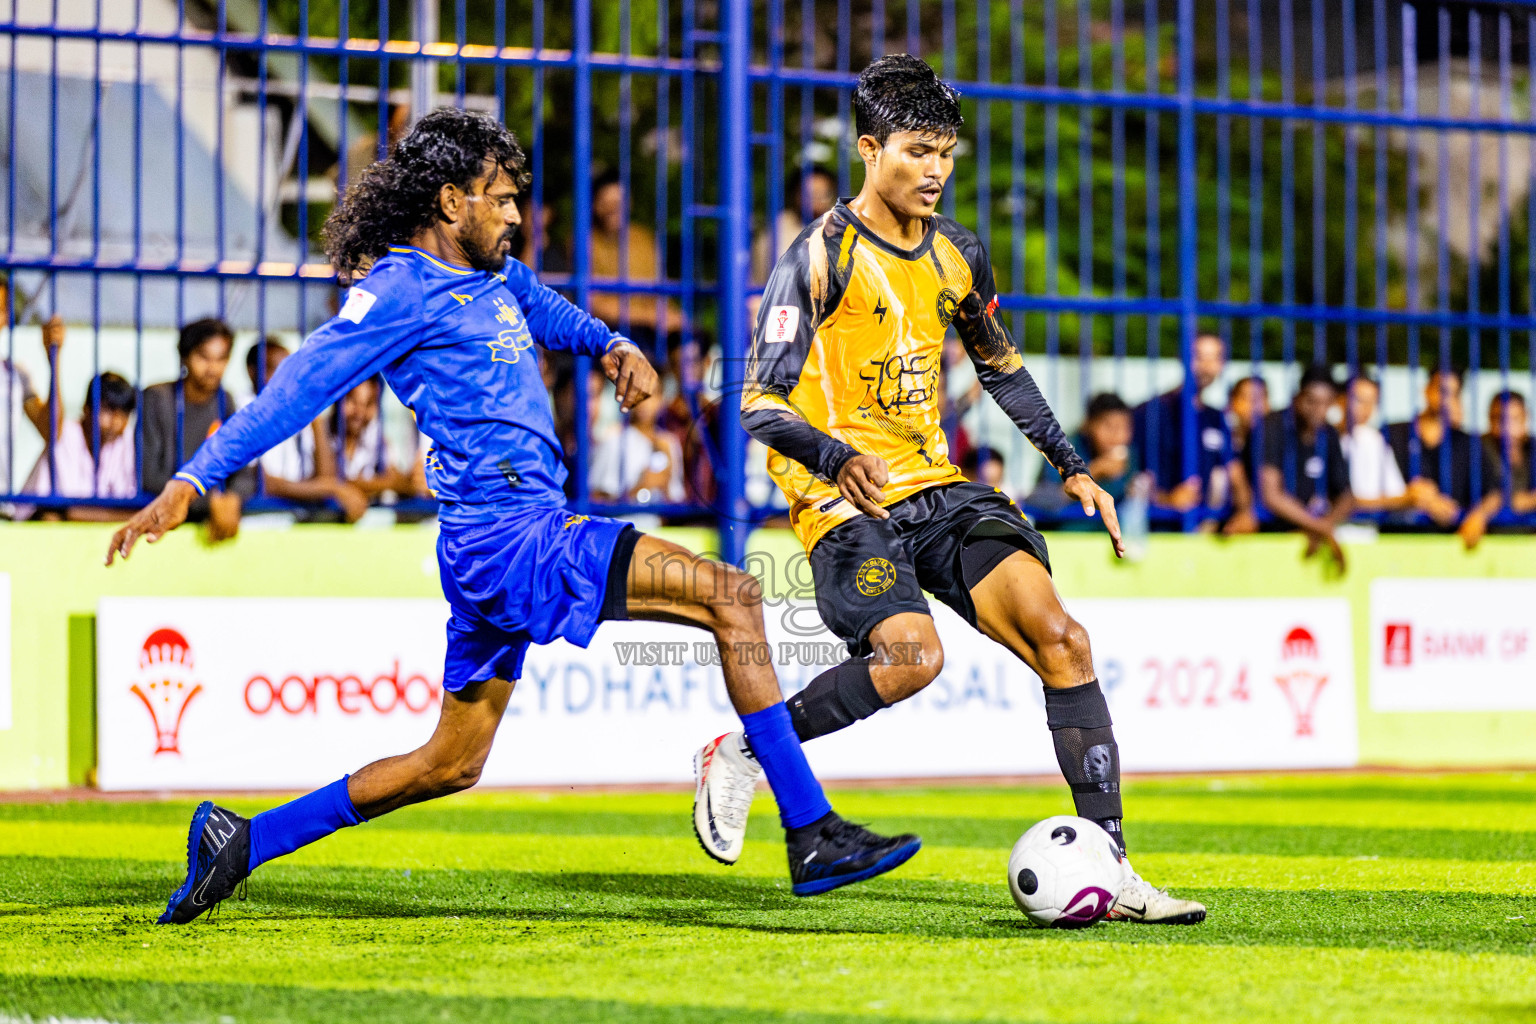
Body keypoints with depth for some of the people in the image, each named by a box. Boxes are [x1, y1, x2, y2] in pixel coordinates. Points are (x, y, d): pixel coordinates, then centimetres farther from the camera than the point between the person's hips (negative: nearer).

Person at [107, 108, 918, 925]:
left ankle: (241, 841, 21)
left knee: (451, 763, 18)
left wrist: (614, 346, 13)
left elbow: (547, 313, 37)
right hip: (508, 539, -11)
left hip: (500, 546, 11)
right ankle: (813, 837, -19)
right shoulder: (403, 289, -9)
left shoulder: (492, 275, 17)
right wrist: (189, 483, -18)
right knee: (731, 595, -16)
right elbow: (301, 384, -13)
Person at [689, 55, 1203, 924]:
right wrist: (838, 457, -30)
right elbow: (760, 404, -12)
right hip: (848, 504, -6)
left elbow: (1001, 366, 28)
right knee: (913, 654, -29)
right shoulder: (822, 256, -8)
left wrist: (1072, 466, 20)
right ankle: (742, 753, -6)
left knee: (1059, 636, -12)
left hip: (939, 491, 6)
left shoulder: (957, 254, 12)